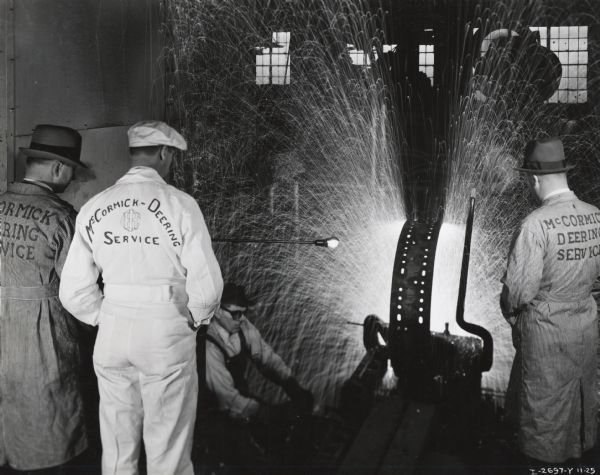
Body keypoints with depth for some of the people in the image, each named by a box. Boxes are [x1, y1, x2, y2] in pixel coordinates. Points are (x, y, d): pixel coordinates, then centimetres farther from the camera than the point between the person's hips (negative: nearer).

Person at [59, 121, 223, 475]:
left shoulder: (95, 207, 2)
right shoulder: (179, 204, -10)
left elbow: (74, 291, 1)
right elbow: (207, 282, -12)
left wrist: (106, 318, 15)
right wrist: (194, 319, 6)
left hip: (111, 335, 4)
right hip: (167, 333, -4)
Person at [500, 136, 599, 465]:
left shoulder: (536, 225, -26)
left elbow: (519, 289, -23)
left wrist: (511, 313, -3)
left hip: (546, 329, -6)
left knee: (544, 399, 16)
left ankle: (544, 456, 36)